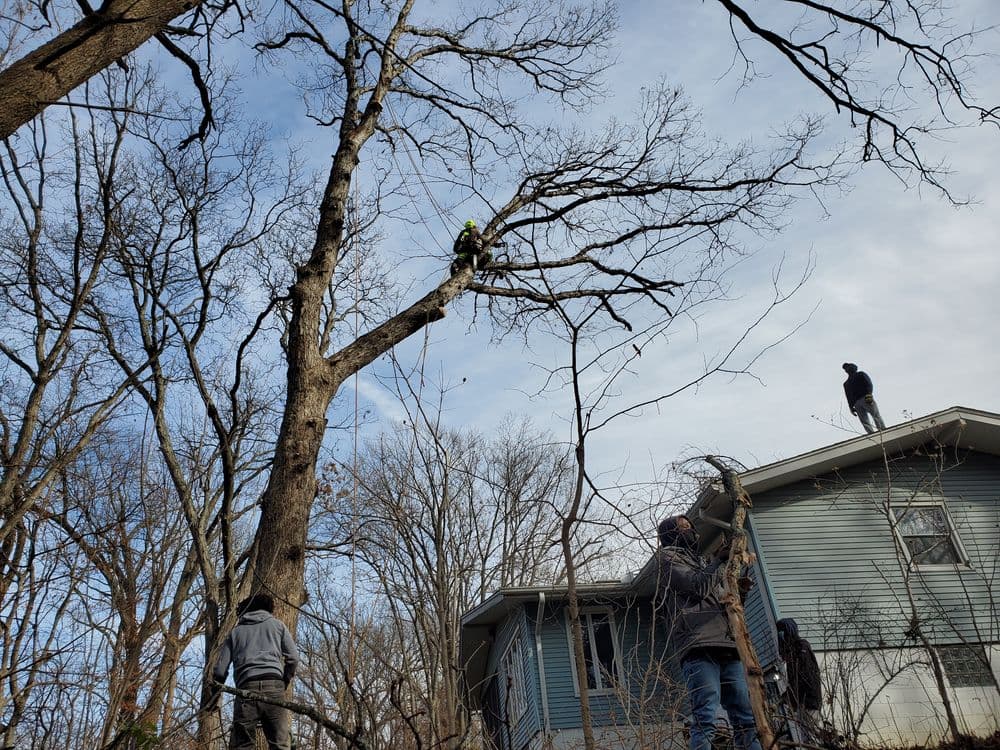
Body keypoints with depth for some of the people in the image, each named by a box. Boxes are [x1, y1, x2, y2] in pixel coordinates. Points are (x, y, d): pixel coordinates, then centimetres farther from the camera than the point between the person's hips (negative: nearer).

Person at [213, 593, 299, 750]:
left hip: (246, 688, 1)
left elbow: (220, 670, 15)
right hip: (273, 687, -1)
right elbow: (293, 657, 10)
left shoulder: (236, 631, 23)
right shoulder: (277, 624, 21)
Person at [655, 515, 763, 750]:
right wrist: (720, 559, 2)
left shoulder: (702, 562, 31)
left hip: (726, 646, 8)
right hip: (698, 645, -8)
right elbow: (698, 585, -6)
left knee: (746, 718, 0)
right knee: (705, 718, -17)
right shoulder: (668, 557, 10)